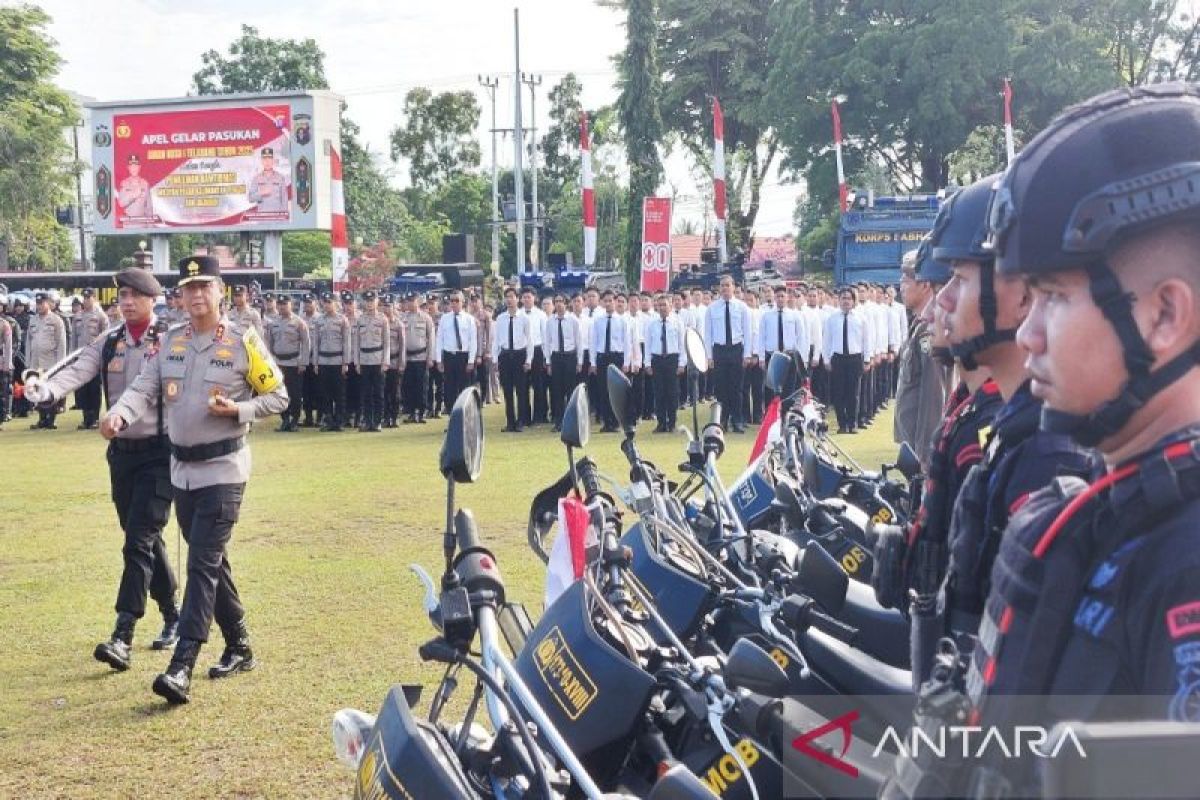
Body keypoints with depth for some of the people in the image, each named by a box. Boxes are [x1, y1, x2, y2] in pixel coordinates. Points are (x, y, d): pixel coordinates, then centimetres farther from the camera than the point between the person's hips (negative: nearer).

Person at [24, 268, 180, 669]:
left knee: (139, 541, -11)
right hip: (121, 451, 6)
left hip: (160, 452, -5)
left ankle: (123, 636, -12)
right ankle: (172, 617, 31)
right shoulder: (106, 343, 6)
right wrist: (44, 389, -29)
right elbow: (76, 372, -9)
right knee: (145, 540, 14)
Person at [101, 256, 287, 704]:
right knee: (211, 563, 14)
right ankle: (239, 648, 29)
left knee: (203, 564, -12)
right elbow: (144, 390, -4)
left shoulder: (243, 342, -8)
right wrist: (119, 414, -25)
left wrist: (239, 409, -19)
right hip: (182, 469, 6)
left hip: (223, 469, -6)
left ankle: (181, 668, -16)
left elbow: (278, 397, -2)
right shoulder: (169, 342, 6)